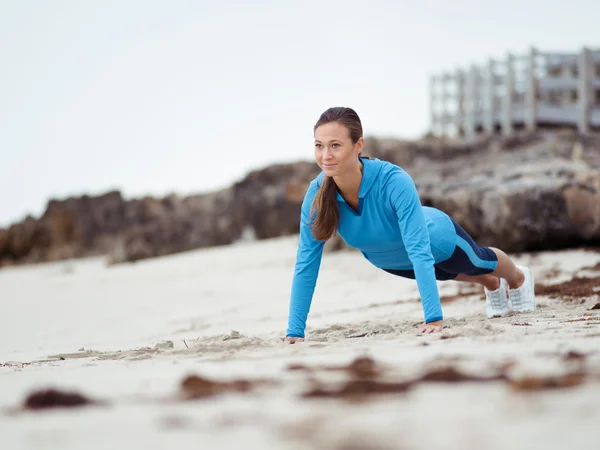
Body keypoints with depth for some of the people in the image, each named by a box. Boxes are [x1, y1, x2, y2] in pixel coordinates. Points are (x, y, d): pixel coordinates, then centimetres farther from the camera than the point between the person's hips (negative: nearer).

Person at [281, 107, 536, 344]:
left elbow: (420, 252, -47)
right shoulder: (317, 194, -34)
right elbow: (306, 264, -28)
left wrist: (434, 318, -53)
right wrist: (295, 331, -31)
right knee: (456, 273, 36)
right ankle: (492, 285, 69)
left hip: (439, 240, -4)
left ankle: (518, 279, 66)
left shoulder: (394, 182, -46)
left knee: (481, 262, 31)